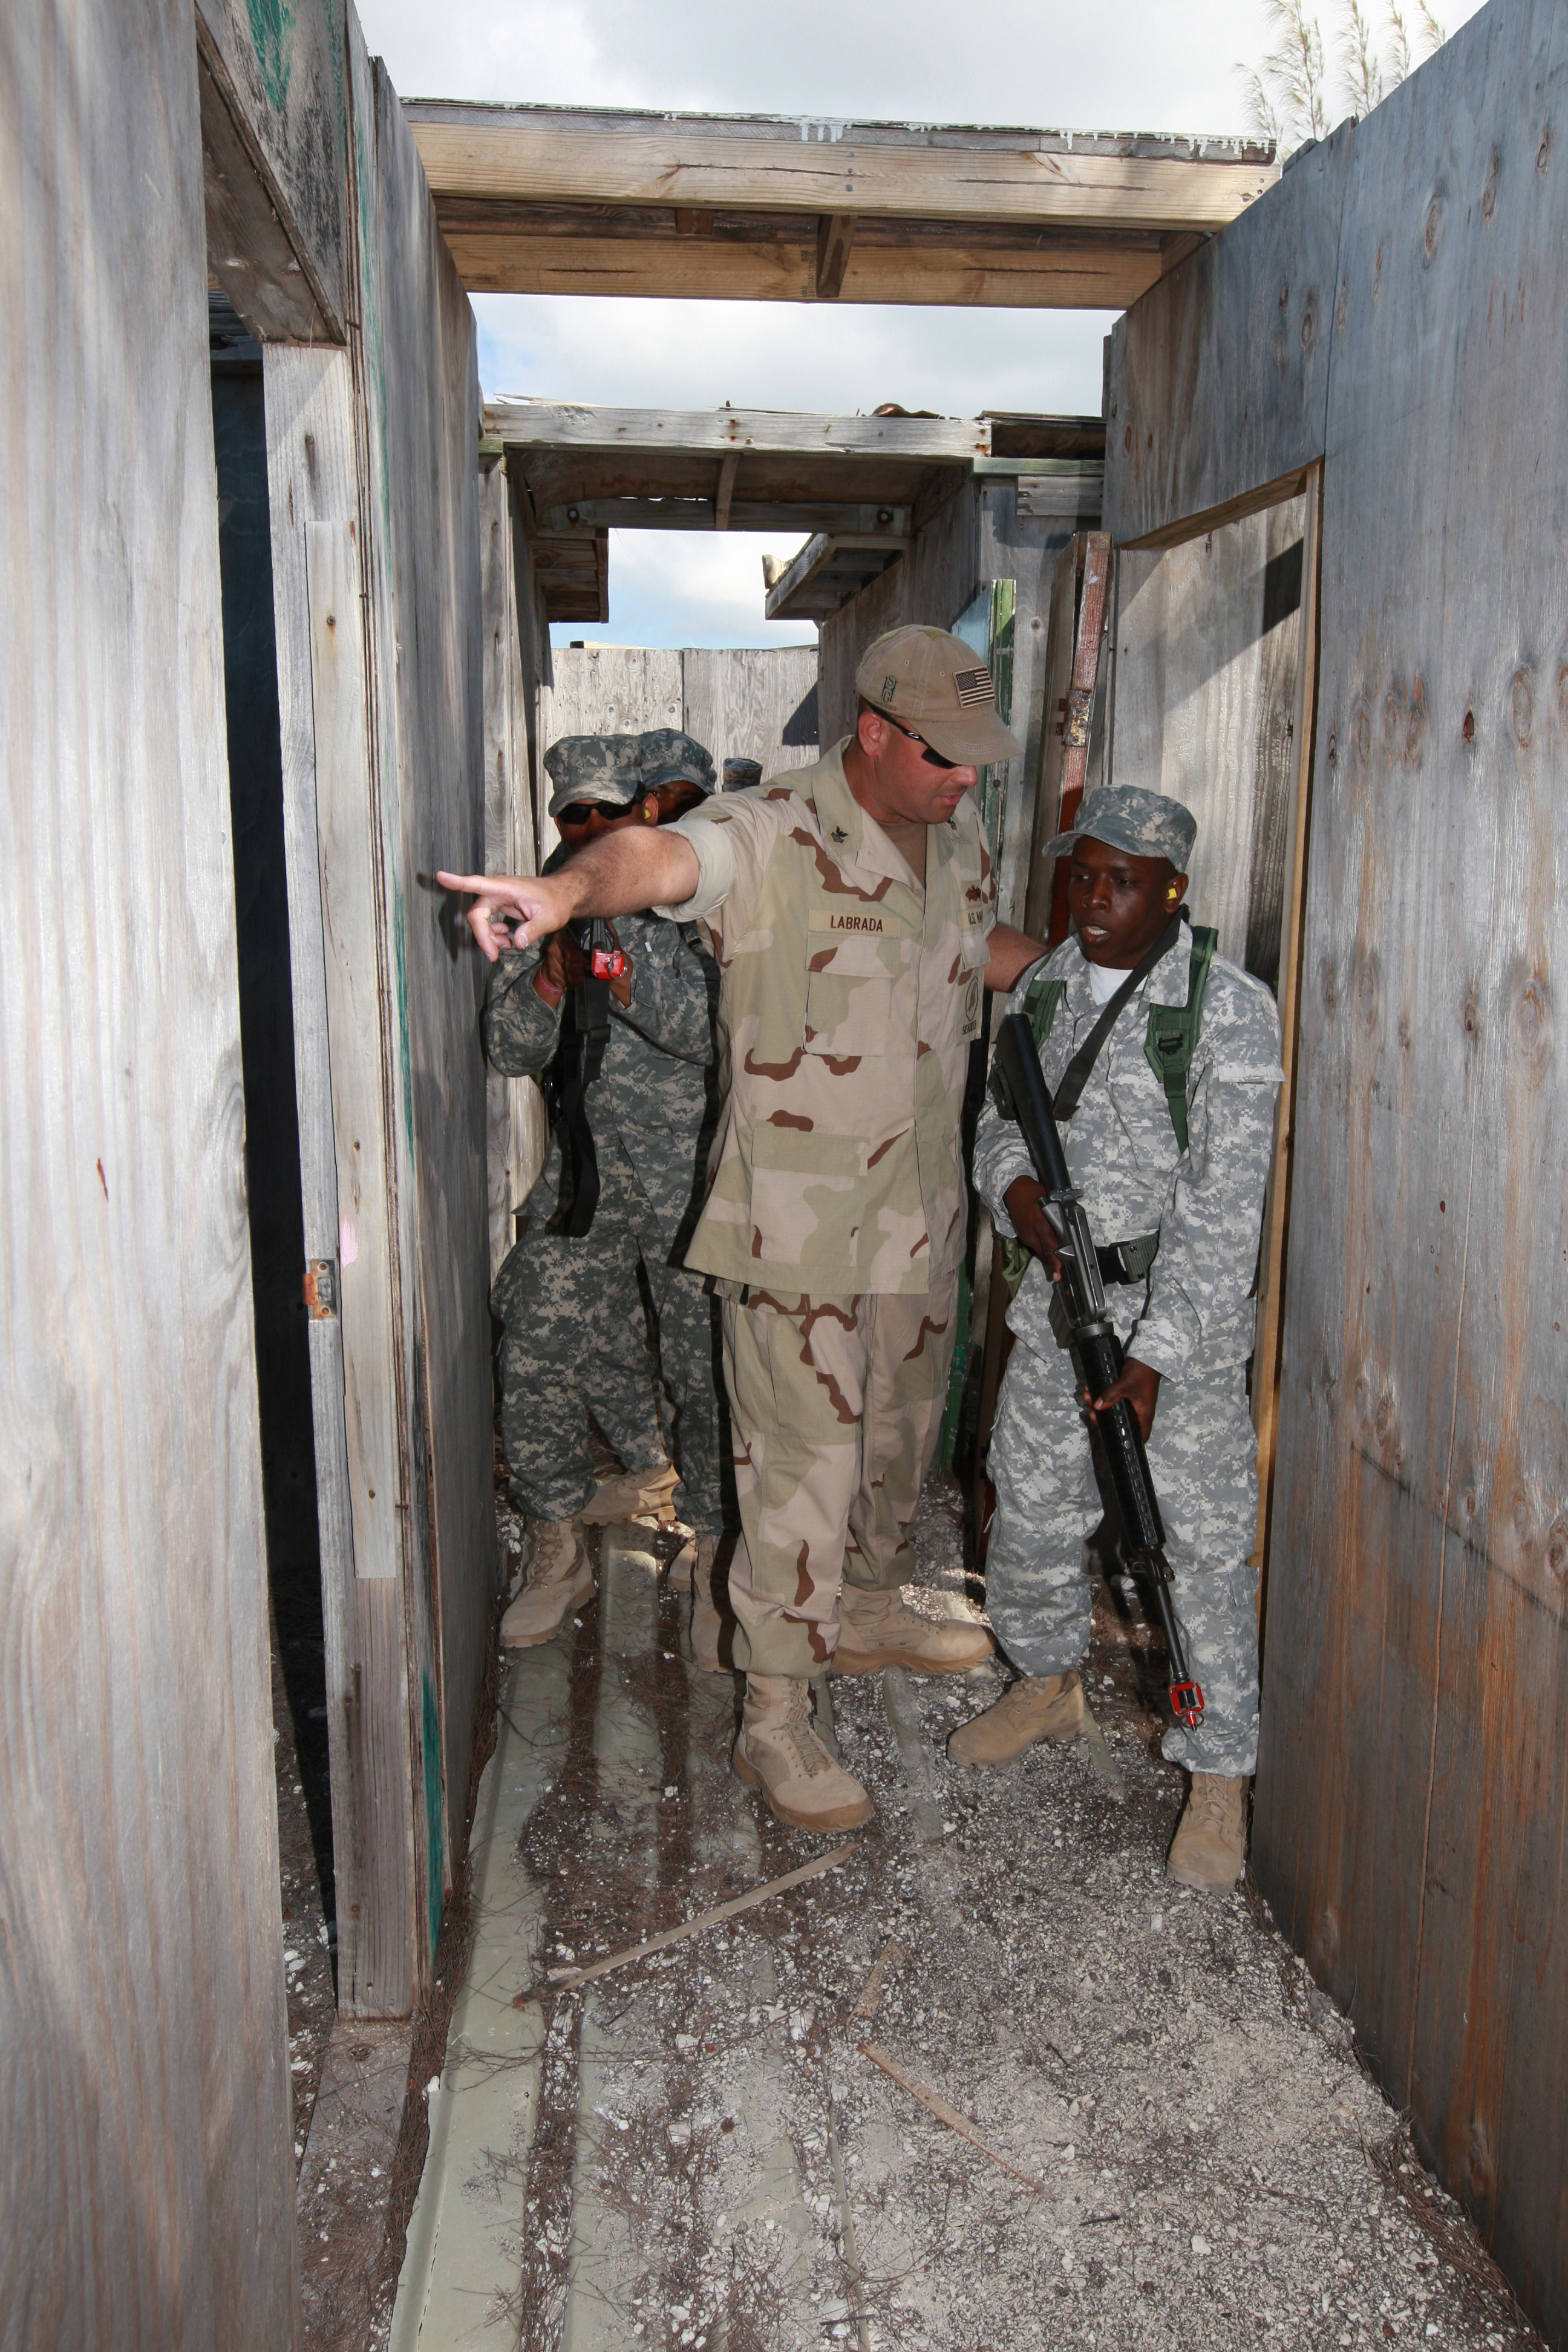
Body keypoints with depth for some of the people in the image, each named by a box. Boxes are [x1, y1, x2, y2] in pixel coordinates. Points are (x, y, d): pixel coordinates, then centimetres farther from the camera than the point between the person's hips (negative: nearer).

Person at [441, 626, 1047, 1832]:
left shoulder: (958, 834, 6)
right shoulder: (772, 835, -18)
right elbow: (663, 853, -40)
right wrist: (570, 889, -60)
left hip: (920, 1204, 7)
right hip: (796, 1219, -7)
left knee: (904, 1427, 22)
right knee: (805, 1460, -3)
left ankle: (869, 1612, 46)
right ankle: (775, 1717, 12)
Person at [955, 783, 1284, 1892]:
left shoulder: (1232, 1012, -15)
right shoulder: (1045, 986, 5)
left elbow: (1223, 1208, -19)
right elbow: (1000, 1121, 15)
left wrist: (1156, 1352, -22)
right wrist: (1019, 1189, -9)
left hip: (1185, 1313, -6)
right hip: (1061, 1297, 6)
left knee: (1200, 1545, -2)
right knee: (1031, 1508, 16)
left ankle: (1220, 1779, 15)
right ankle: (1050, 1684, 41)